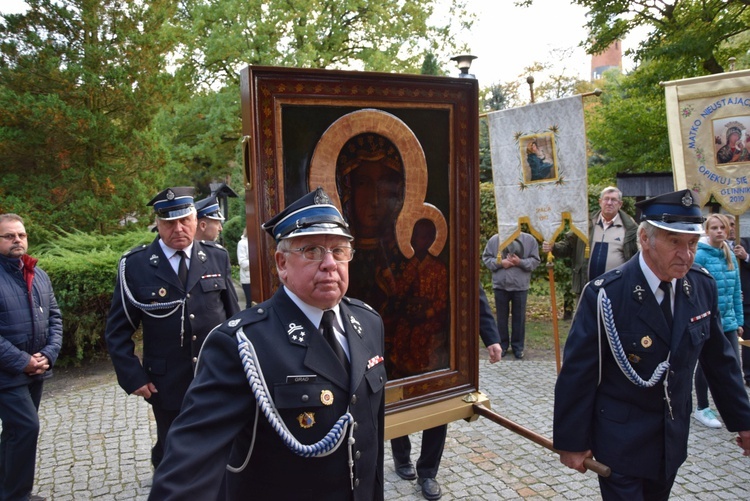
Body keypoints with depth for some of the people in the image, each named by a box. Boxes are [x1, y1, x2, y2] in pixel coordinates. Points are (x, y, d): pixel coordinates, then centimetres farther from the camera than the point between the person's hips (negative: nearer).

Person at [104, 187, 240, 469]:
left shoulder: (217, 258, 0)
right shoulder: (134, 265, -6)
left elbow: (233, 316, 7)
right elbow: (118, 331, -1)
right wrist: (132, 377, -7)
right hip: (167, 386, -1)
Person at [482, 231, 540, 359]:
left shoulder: (529, 240, -2)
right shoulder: (494, 239, -2)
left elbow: (535, 261, -1)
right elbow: (486, 258, 2)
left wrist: (520, 262, -17)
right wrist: (499, 262, -15)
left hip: (520, 286, 0)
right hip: (500, 285, 1)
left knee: (519, 317, 8)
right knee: (502, 316, 11)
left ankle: (518, 346, 21)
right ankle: (502, 345, 24)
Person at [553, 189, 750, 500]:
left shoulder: (702, 287, -6)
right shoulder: (605, 295, -21)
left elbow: (718, 359, 7)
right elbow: (577, 372, -17)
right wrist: (571, 442, -12)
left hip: (674, 438, 5)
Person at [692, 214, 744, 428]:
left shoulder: (730, 255, 8)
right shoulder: (700, 255, -11)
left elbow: (736, 291, 12)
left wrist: (739, 320, 11)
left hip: (728, 321, 5)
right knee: (706, 364, 6)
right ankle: (701, 408, 22)